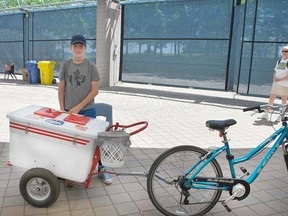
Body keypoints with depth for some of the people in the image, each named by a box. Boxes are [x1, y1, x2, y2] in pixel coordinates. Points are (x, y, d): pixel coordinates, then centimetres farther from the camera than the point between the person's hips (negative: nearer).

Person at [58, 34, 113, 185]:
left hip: (87, 110, -2)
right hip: (68, 110, 2)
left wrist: (78, 107, -11)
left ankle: (101, 169, 14)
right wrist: (62, 109, -1)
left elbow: (95, 90, -7)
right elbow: (61, 88, 5)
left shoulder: (91, 66, -4)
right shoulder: (65, 65, 2)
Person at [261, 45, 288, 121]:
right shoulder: (279, 61, 14)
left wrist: (280, 79, -21)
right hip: (276, 84, 6)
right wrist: (274, 77, -1)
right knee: (271, 98, 3)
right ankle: (266, 114, 9)